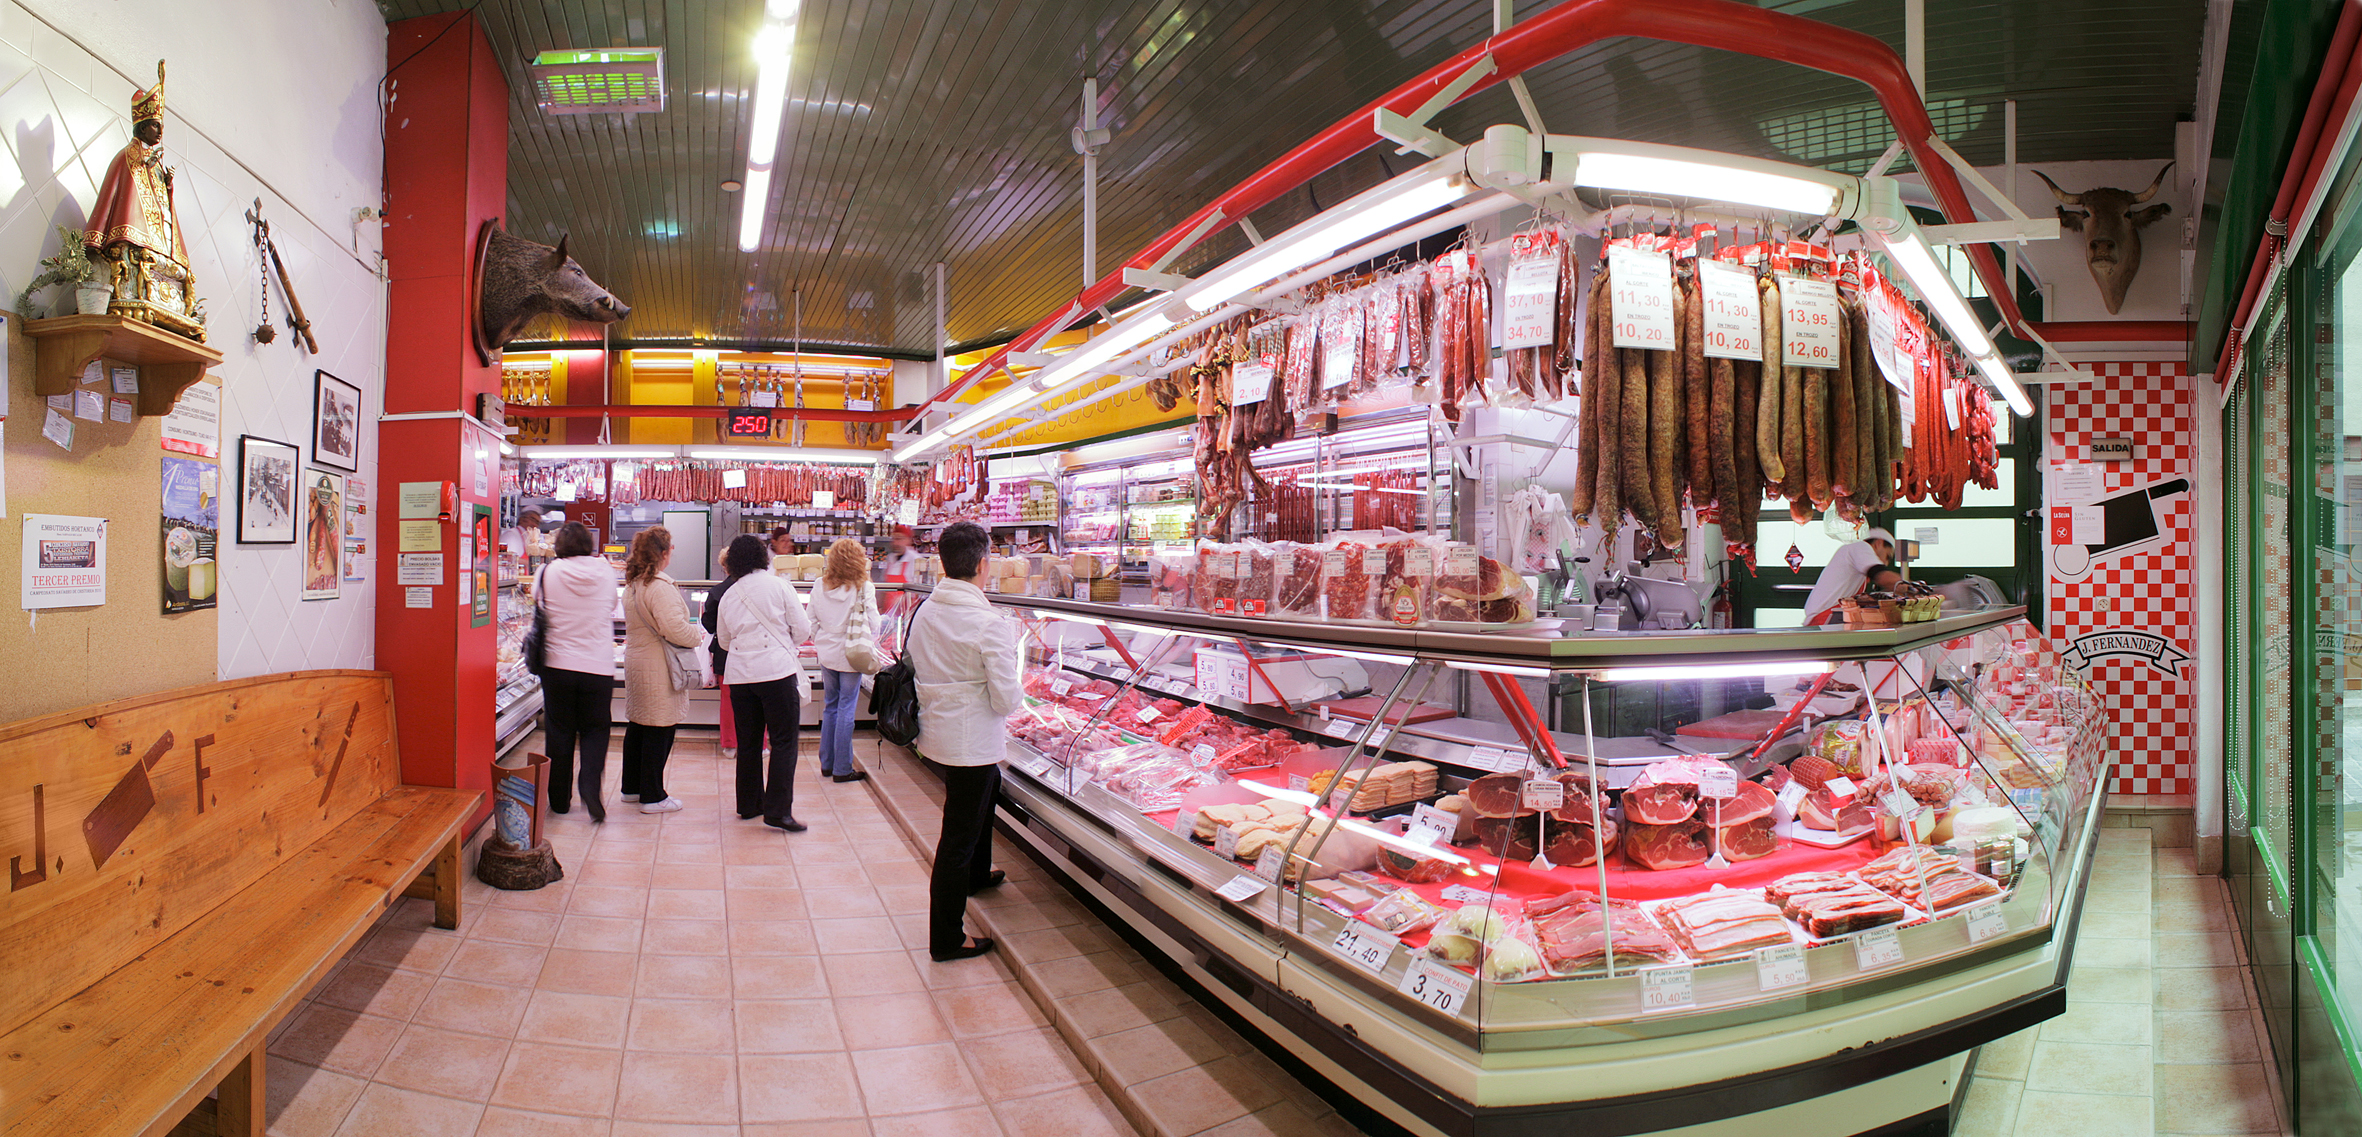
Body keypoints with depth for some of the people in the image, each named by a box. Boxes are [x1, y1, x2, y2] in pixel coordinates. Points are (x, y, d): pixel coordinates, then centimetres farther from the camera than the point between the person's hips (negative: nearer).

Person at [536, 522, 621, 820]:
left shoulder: (547, 573, -6)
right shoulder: (606, 571, -3)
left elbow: (537, 608, 10)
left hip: (557, 664, 0)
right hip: (599, 666, 0)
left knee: (560, 731, 11)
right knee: (595, 729, 12)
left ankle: (559, 799, 19)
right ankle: (590, 787, -8)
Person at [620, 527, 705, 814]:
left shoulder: (631, 584, 10)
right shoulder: (660, 587, -21)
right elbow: (675, 629, -28)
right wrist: (698, 636, -9)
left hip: (635, 660, 10)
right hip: (658, 669, -10)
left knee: (637, 725, 19)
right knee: (659, 731, -1)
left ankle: (631, 787, 31)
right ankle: (652, 797, 6)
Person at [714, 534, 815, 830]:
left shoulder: (728, 595, 7)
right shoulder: (778, 586, -4)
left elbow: (724, 640, 16)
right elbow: (803, 630, -3)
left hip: (740, 674, 5)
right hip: (777, 670, -4)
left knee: (748, 742, 15)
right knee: (783, 742, -1)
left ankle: (749, 804, 24)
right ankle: (778, 810, -6)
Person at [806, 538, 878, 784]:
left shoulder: (821, 586, -1)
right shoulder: (863, 588, -15)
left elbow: (811, 621, 4)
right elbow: (873, 626, -12)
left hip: (827, 655, 5)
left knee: (830, 707, 16)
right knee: (846, 711, 2)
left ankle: (827, 763, 24)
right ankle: (842, 769, 8)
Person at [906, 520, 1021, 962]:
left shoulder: (924, 612, -2)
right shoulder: (990, 624, -23)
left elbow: (911, 668, 8)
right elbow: (1007, 699, -21)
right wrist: (1015, 692, 1)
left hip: (934, 734, 8)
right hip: (972, 743, -8)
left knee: (988, 785, 33)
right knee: (958, 837, 2)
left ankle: (977, 873, 53)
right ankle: (946, 939, 14)